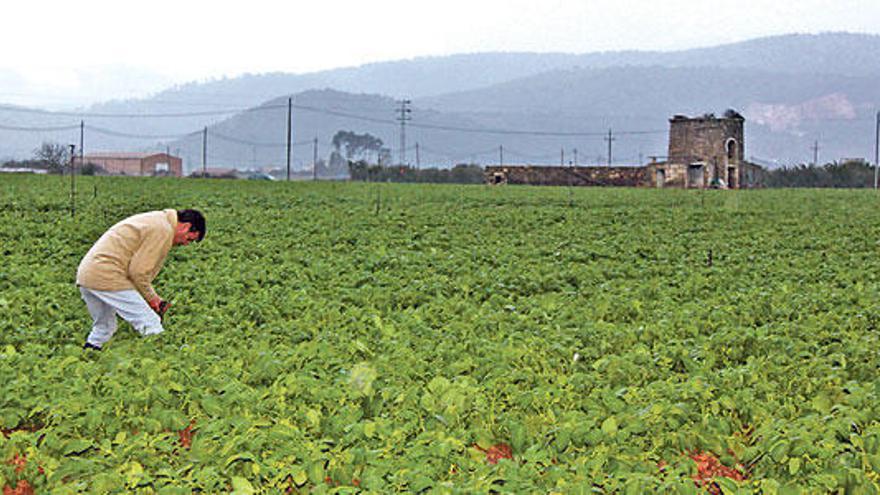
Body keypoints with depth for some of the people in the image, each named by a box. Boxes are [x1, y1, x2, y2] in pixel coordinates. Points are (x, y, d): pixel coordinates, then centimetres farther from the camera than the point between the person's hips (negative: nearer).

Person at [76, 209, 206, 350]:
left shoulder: (156, 220, 21)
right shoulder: (164, 231, -10)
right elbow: (138, 271, -14)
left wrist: (152, 297, 16)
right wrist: (151, 298, 0)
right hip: (106, 278, -10)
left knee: (103, 328, 26)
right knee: (151, 326, -10)